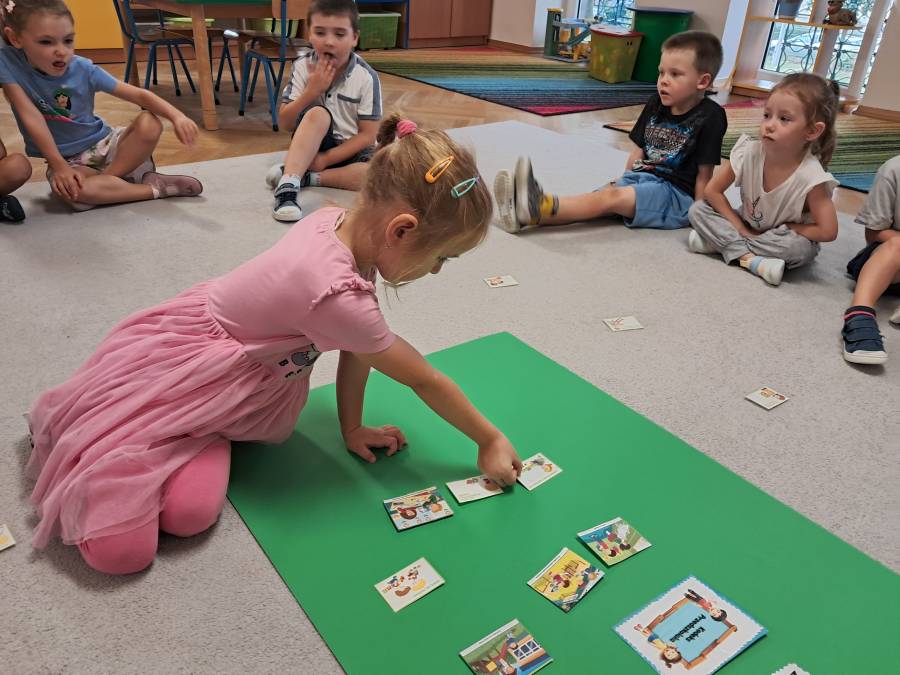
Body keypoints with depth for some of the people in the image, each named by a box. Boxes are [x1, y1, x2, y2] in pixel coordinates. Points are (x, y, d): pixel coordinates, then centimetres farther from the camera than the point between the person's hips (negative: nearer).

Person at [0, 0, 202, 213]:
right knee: (72, 190, -37)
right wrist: (59, 166, -22)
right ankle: (157, 188, -21)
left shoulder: (84, 70, -13)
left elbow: (140, 95, -16)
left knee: (150, 124, -24)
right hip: (67, 158, -2)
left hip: (103, 144, 2)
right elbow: (31, 116, -17)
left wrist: (176, 116, -35)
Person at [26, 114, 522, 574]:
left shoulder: (339, 221, -11)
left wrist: (352, 428, 8)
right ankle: (69, 427, 14)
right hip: (169, 364, -7)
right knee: (120, 550, -10)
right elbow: (426, 382, -20)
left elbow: (356, 347, 1)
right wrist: (490, 441, -5)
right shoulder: (338, 296, -34)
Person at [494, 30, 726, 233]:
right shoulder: (656, 104, 9)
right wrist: (622, 182, 14)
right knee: (603, 195, -20)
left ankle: (541, 206, -48)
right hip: (640, 178, 6)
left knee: (612, 198, -28)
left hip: (676, 194, -6)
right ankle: (529, 216, -43)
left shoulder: (710, 117, -9)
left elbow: (704, 174, -9)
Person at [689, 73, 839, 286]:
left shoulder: (810, 176, -28)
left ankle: (726, 242, -20)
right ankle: (750, 258, -26)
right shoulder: (749, 152, -20)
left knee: (800, 248, -36)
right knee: (698, 209, -14)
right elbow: (712, 191, -11)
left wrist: (784, 228, -18)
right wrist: (741, 229, -16)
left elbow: (827, 231, -26)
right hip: (747, 227, 3)